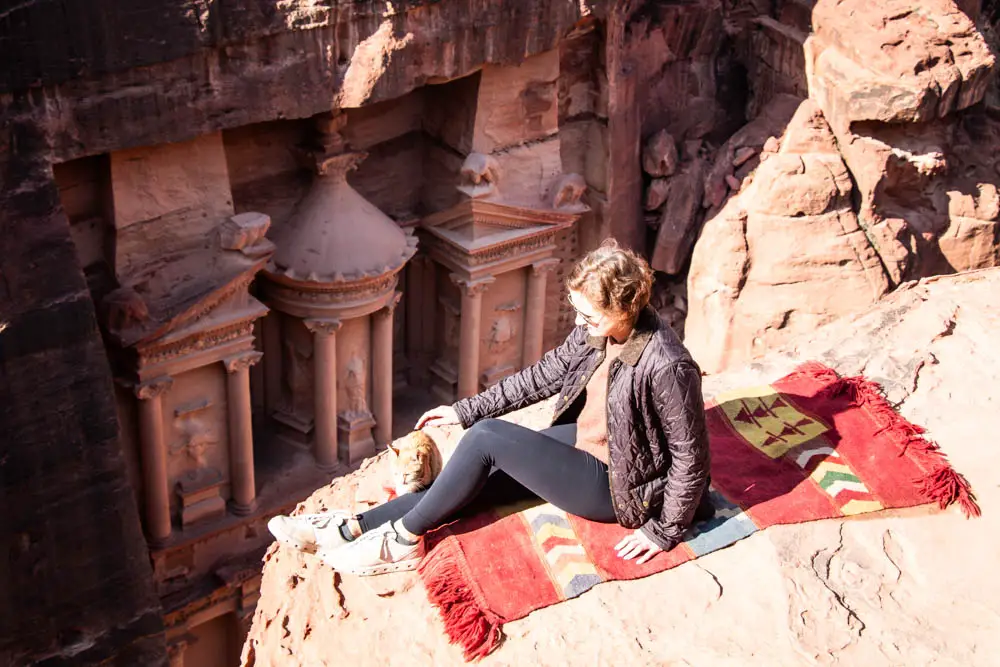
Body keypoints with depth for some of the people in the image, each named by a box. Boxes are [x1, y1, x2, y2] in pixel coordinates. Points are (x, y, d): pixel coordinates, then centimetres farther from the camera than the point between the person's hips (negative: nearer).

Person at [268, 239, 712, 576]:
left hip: (616, 488, -8)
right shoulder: (597, 330, -5)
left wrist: (664, 531, -15)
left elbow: (692, 455, -21)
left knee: (488, 436, -21)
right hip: (578, 441, 8)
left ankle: (403, 540, -8)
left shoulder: (666, 366, -29)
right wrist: (465, 410, 7)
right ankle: (354, 528, -6)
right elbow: (547, 374, 7)